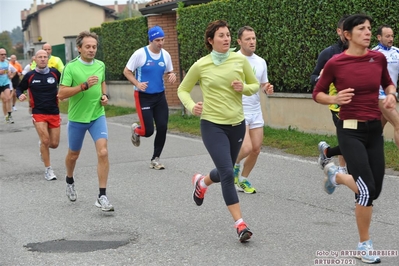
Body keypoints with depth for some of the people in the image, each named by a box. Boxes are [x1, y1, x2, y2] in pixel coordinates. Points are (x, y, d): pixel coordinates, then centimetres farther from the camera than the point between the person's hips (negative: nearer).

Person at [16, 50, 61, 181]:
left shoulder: (54, 73, -2)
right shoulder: (29, 76, -3)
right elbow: (19, 88, 9)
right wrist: (20, 95, -12)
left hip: (54, 113, 2)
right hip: (38, 113, -2)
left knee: (54, 144, 4)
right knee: (45, 140, -15)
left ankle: (43, 148, 41)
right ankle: (48, 169, 2)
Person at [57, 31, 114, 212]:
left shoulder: (100, 65, 2)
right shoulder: (71, 67, -12)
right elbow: (61, 94, -18)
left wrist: (104, 95, 4)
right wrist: (84, 85, -27)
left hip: (97, 116, 2)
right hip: (77, 118, -2)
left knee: (103, 152, -16)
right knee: (73, 154, 16)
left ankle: (102, 197, -11)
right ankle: (69, 180, 49)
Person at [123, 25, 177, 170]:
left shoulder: (165, 55, 2)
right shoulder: (140, 54, -12)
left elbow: (170, 71, 16)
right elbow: (126, 71, -5)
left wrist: (172, 76, -8)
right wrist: (137, 84, -21)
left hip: (160, 96, 5)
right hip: (144, 96, -5)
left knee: (162, 128, -2)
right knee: (148, 131, -8)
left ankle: (155, 159, 15)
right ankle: (136, 130, 30)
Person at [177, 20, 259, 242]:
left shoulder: (240, 60, -1)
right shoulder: (201, 65, -6)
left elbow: (255, 85, 11)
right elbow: (183, 90, 7)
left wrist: (244, 88, -12)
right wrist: (191, 106, -13)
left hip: (237, 124, 4)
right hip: (212, 125, -4)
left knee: (225, 172, 18)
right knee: (228, 173, -15)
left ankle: (201, 182, 52)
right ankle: (240, 224, -8)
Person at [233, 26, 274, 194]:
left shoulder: (261, 62, 7)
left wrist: (267, 89, -6)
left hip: (256, 111, 6)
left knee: (256, 149, 6)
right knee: (247, 148, -17)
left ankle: (243, 180, 26)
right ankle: (235, 165, 17)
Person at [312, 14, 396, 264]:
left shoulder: (379, 58, 1)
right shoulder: (335, 63, -9)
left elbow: (388, 83, 19)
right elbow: (317, 94, 2)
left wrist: (391, 95, -3)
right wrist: (335, 99, -17)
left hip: (375, 130, 5)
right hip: (351, 131, -5)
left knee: (374, 191, 8)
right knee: (367, 190, -13)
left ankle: (335, 174, 38)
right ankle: (365, 246, 7)